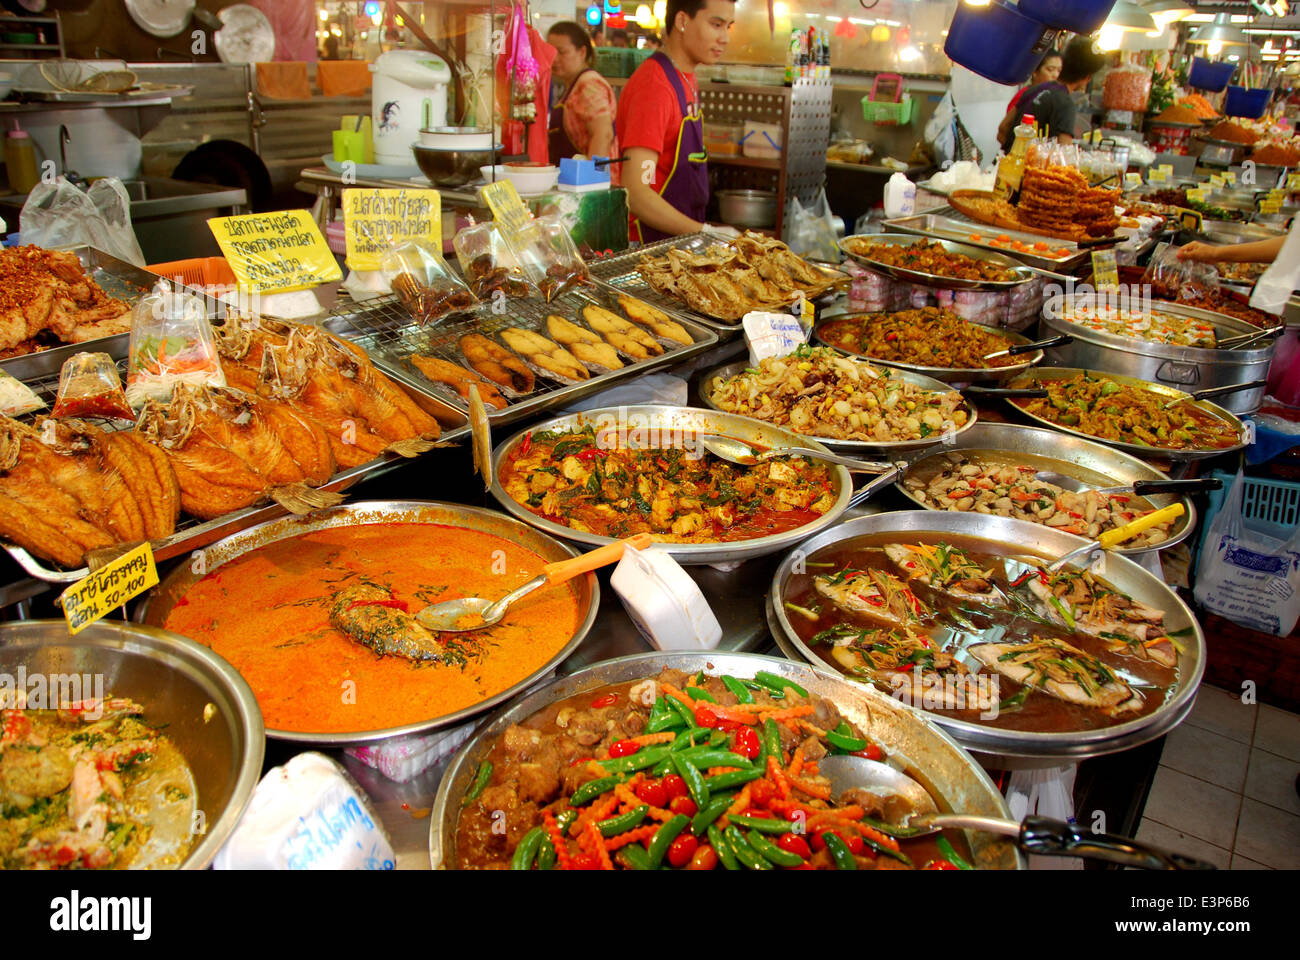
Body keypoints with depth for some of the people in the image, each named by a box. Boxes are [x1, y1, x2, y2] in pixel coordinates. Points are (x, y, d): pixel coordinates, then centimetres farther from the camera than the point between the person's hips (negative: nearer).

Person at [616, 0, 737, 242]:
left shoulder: (686, 78, 11)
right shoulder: (653, 86, -18)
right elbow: (635, 193, -27)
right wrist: (704, 232, -29)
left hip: (681, 241, 9)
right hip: (650, 244, -9)